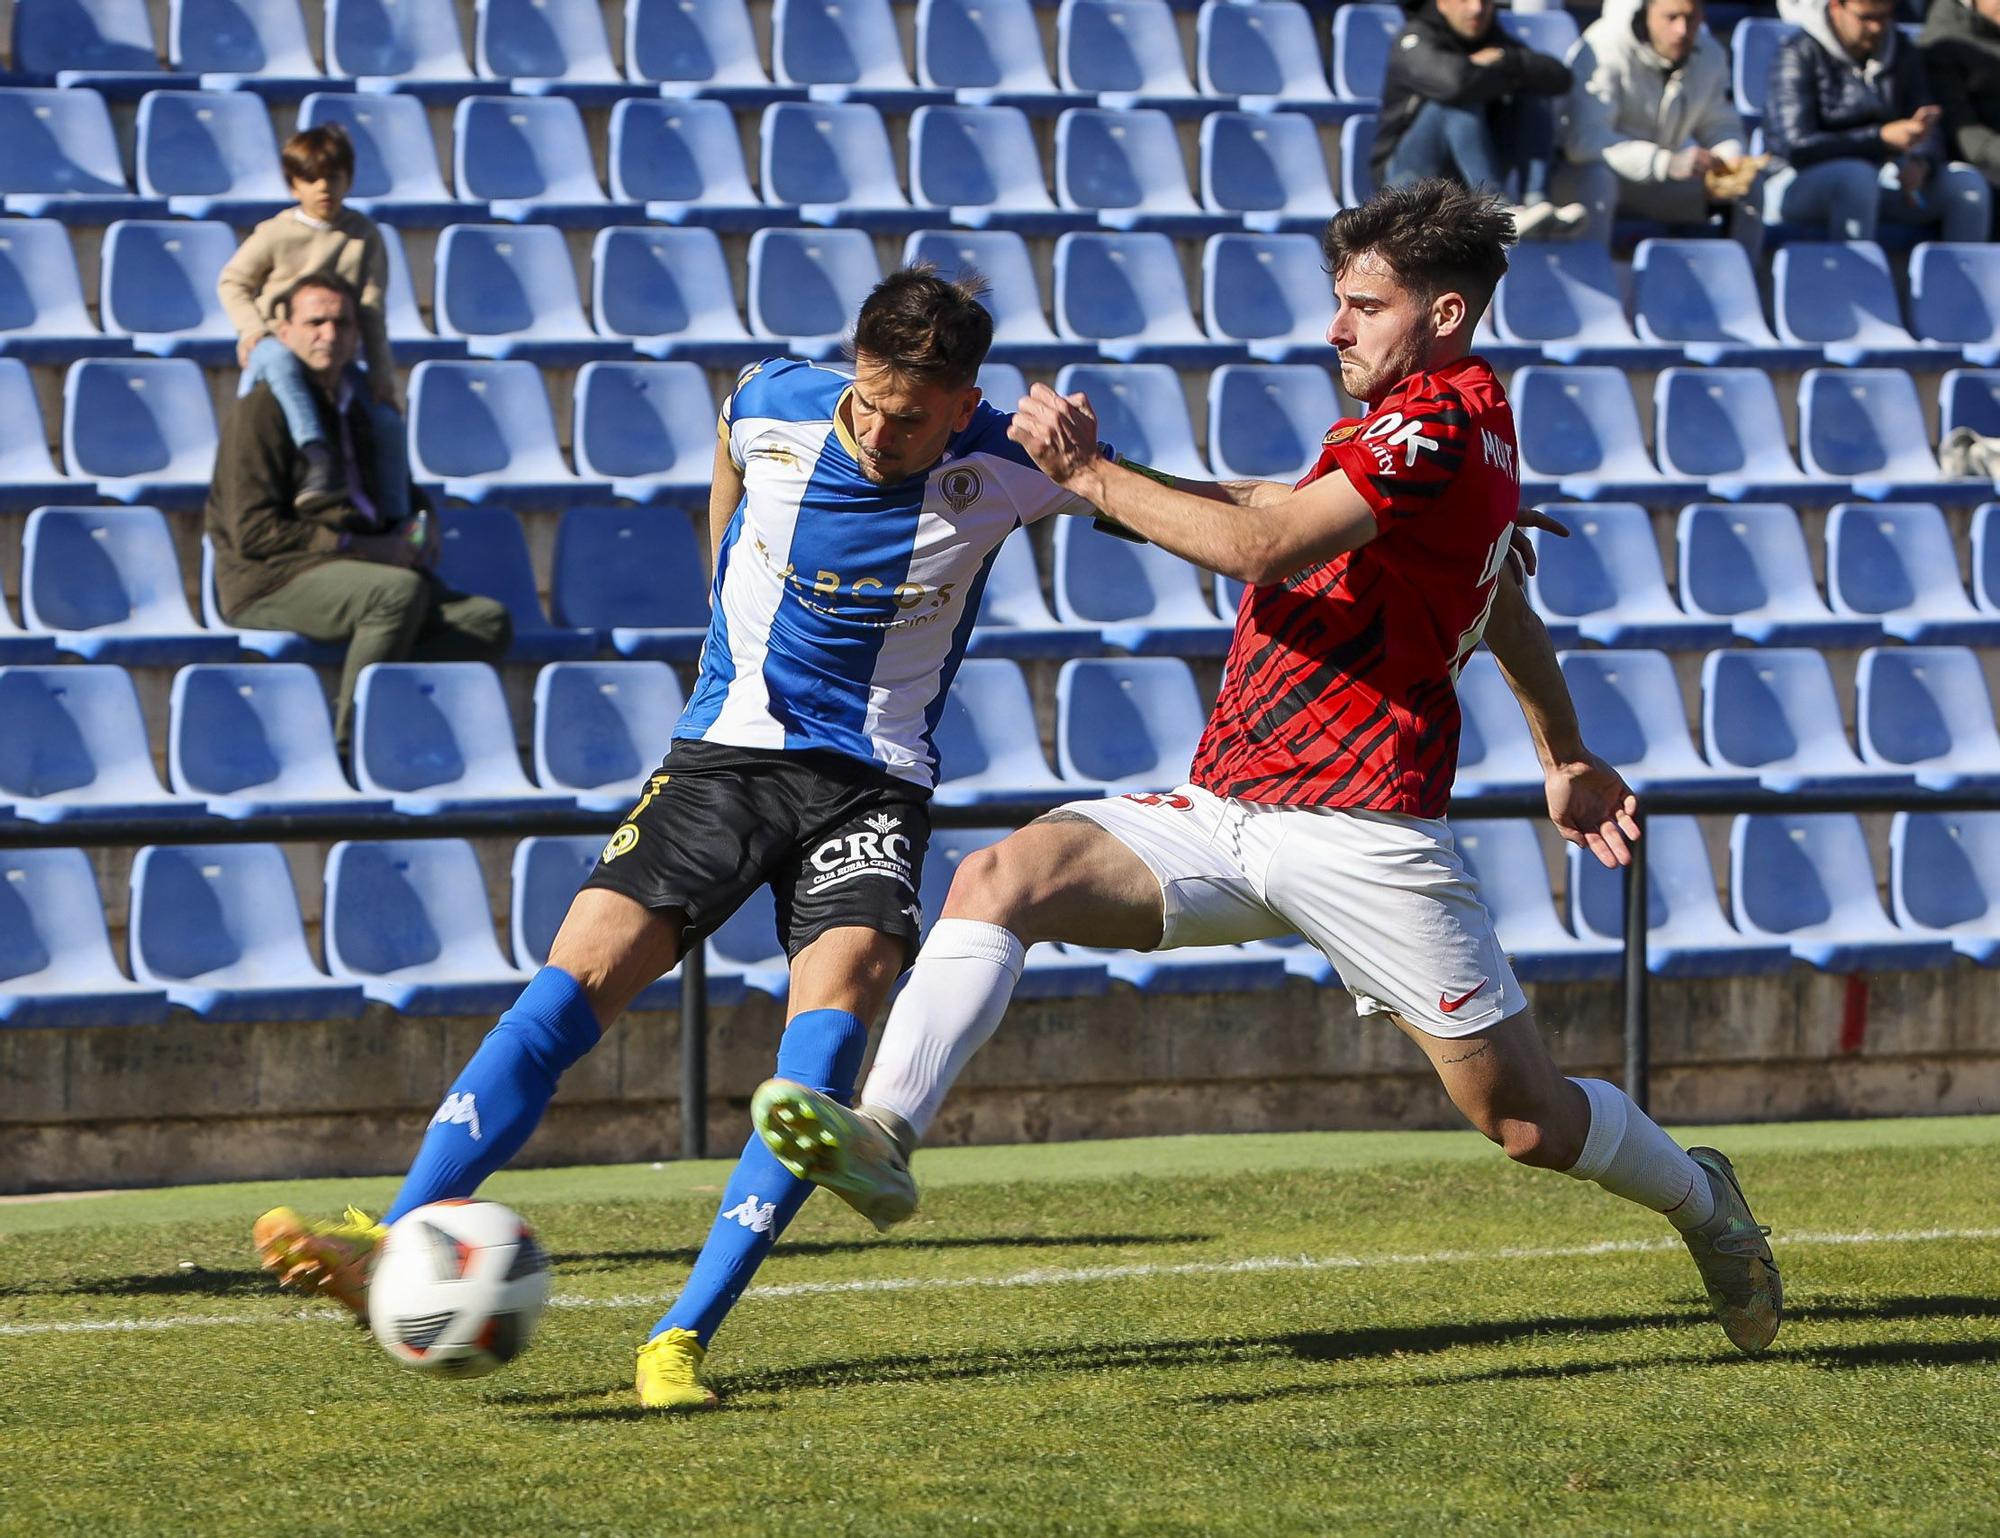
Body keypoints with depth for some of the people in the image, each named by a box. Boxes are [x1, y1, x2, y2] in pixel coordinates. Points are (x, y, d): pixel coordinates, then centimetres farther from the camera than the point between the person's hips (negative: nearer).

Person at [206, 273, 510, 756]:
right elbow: (253, 532, -13)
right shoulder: (262, 409, -6)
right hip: (272, 582, -8)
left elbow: (402, 492, 35)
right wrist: (364, 548, -14)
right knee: (400, 593, -36)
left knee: (489, 623, -13)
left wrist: (419, 528, 10)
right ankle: (348, 740, -21)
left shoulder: (360, 406, 20)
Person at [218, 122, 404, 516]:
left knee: (385, 419, -15)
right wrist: (252, 326, -11)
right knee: (280, 359, -41)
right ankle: (318, 455, -56)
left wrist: (380, 370, -5)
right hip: (276, 341, -3)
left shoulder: (365, 235, 2)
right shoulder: (276, 234, -4)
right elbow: (232, 281, 6)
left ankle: (394, 517, -4)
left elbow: (371, 308, 1)